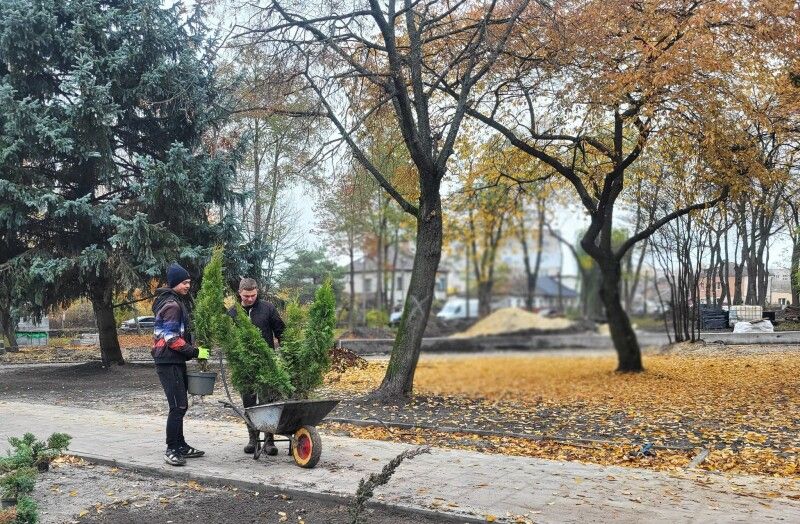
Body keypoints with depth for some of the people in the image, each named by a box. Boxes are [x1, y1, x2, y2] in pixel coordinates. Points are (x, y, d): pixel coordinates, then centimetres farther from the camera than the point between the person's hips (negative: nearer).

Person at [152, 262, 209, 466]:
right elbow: (171, 338, -19)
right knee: (178, 405, -9)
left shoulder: (179, 302, 16)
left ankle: (180, 446, 22)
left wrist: (193, 351, 14)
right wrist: (195, 352, -15)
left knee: (180, 405, 14)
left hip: (177, 361, 10)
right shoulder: (171, 305, -14)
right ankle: (172, 450, -3)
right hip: (169, 361, -10)